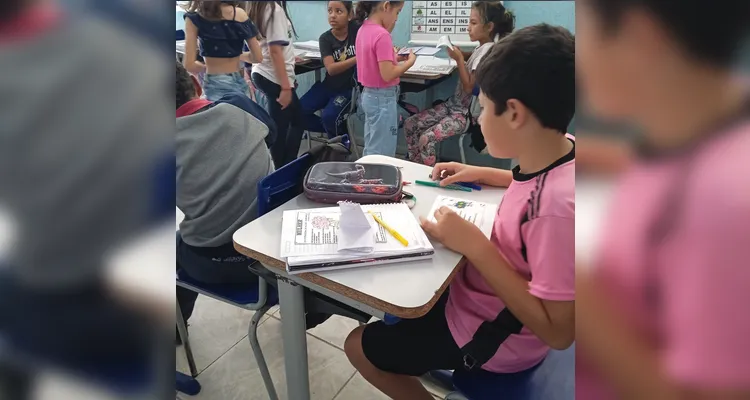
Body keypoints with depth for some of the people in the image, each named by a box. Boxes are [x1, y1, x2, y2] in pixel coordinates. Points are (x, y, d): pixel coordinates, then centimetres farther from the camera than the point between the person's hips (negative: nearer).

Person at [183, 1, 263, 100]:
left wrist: (205, 67, 11)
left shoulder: (194, 18, -6)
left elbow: (189, 64, -10)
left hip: (215, 85, -3)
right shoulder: (240, 13, 1)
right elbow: (257, 56, 3)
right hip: (239, 82, 3)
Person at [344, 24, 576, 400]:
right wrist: (483, 174, 3)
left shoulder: (559, 206, -38)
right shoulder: (561, 150, -11)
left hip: (490, 334, -8)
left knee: (359, 346, 6)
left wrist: (474, 245, -32)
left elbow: (558, 332, -31)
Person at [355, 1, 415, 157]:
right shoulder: (381, 35, -21)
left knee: (371, 150, 19)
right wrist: (409, 62, -10)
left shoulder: (363, 30, 6)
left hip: (369, 94, 9)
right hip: (383, 98, -9)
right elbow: (387, 75, -23)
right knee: (382, 154, 2)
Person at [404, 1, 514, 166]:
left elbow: (469, 87, -19)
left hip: (466, 113, -10)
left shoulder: (487, 51, -18)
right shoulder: (482, 48, 10)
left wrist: (459, 59, -17)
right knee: (410, 124, 3)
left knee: (426, 139, -25)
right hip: (454, 104, 10)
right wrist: (461, 57, 4)